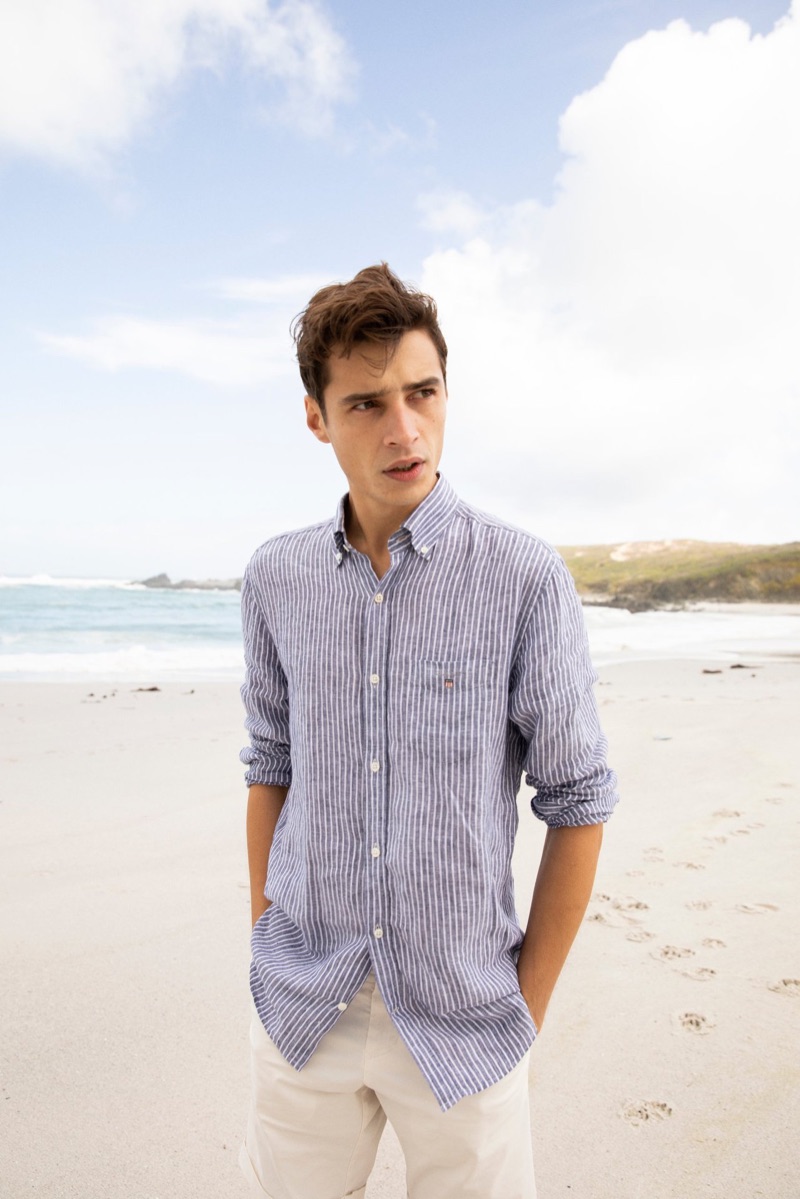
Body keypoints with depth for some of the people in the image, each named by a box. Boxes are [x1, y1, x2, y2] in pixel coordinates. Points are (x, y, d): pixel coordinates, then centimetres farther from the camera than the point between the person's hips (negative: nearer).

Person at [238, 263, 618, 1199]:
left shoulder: (526, 580, -13)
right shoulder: (276, 578, -1)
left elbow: (576, 804, -7)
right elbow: (272, 768, 8)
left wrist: (528, 1007, -4)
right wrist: (264, 941, 8)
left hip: (461, 1019, -2)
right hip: (302, 1009, 3)